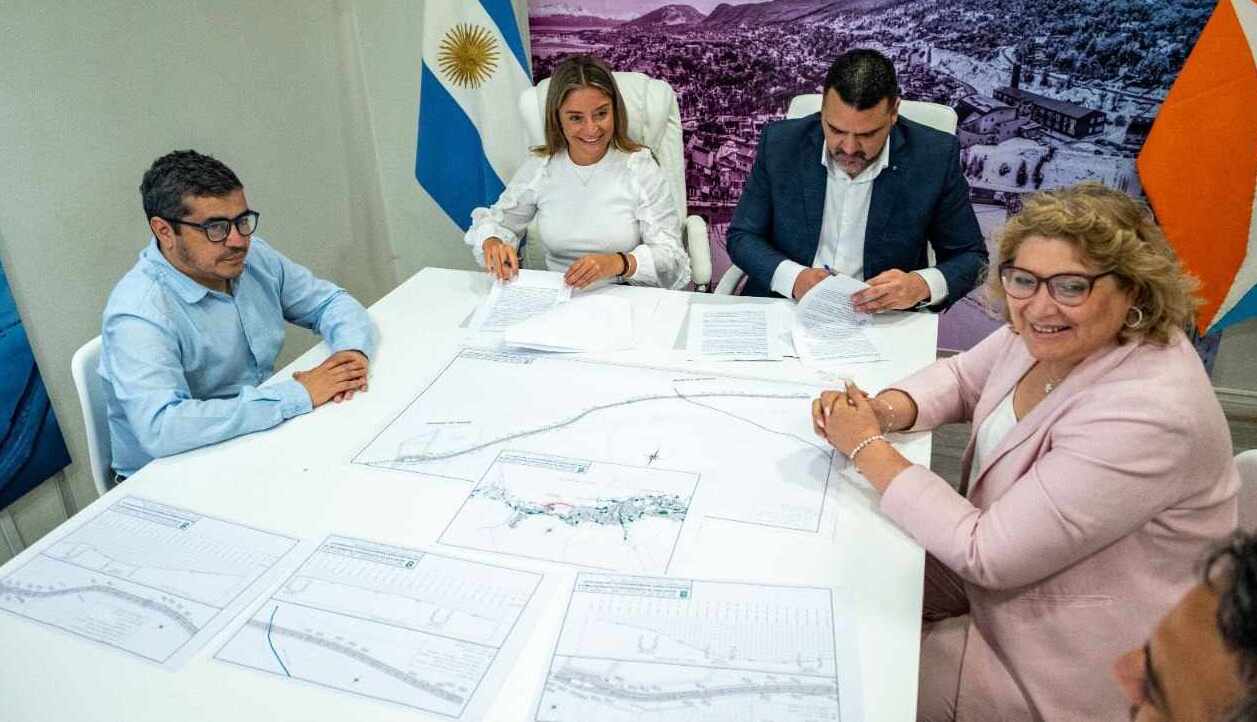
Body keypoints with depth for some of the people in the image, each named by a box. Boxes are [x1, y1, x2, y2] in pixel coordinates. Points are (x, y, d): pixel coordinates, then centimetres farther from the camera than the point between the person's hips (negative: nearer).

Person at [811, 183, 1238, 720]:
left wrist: (869, 450, -22)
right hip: (1003, 565, 8)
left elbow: (989, 554, -30)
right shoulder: (1050, 334, -10)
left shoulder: (1146, 414, -33)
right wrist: (881, 411, -13)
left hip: (1074, 669, -7)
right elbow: (960, 377, 9)